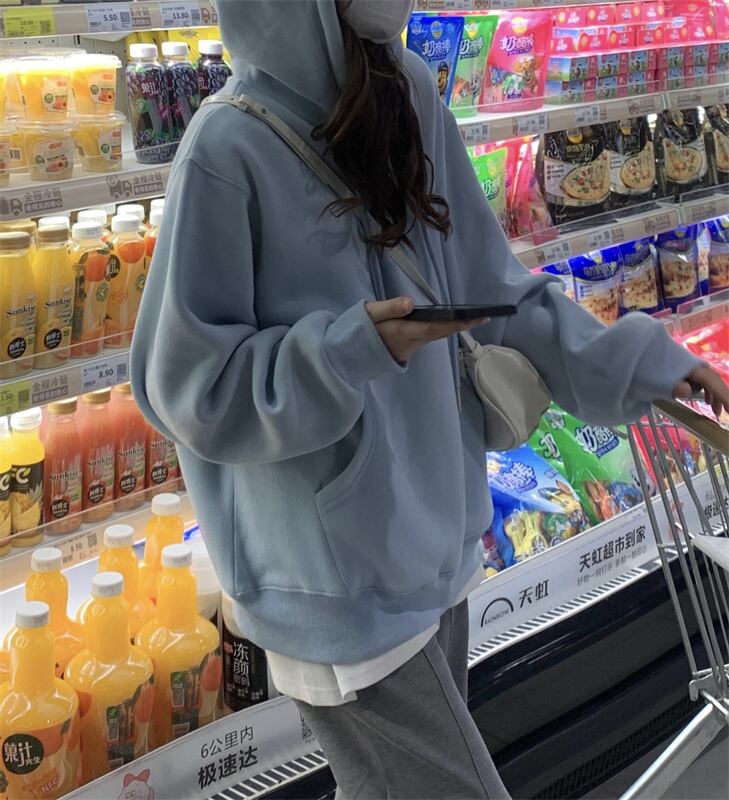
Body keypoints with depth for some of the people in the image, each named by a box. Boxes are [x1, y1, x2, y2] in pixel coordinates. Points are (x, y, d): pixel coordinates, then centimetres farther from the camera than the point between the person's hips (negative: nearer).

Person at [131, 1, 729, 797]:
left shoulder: (408, 100, 0)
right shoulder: (230, 151, -19)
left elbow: (491, 290, 6)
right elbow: (187, 387, -15)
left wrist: (649, 365, 1)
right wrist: (348, 350, -28)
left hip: (432, 537, 7)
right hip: (335, 578, -6)